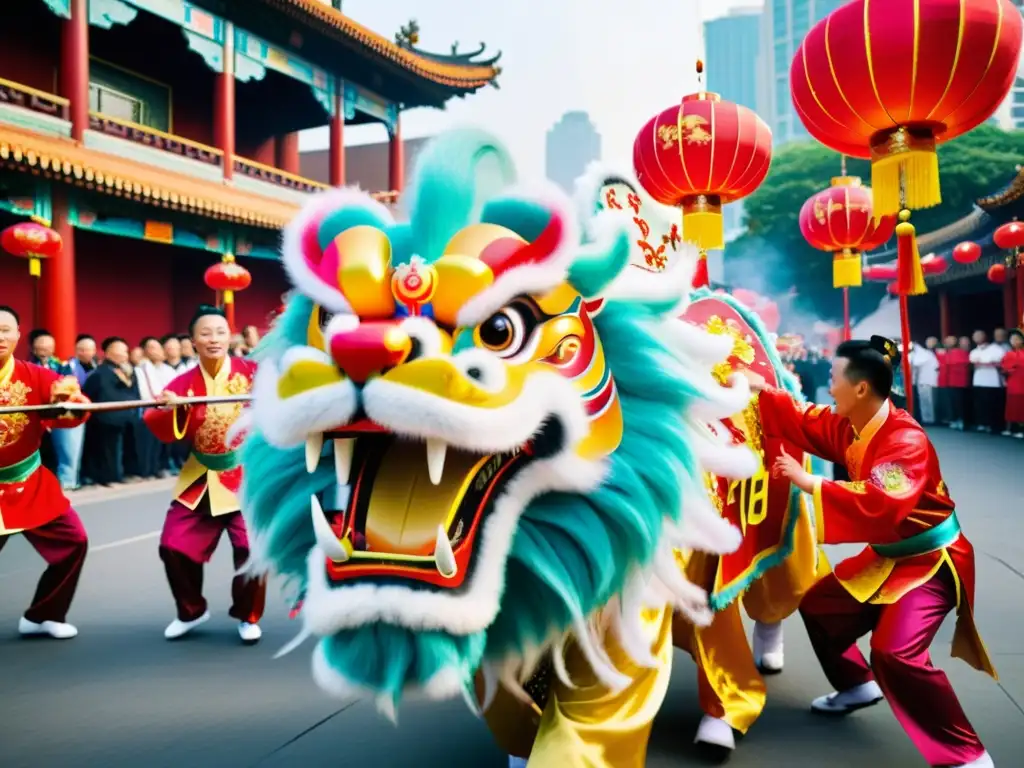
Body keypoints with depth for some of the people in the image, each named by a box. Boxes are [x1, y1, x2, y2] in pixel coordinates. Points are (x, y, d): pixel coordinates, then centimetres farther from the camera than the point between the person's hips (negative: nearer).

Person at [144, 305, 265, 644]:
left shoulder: (250, 371, -9)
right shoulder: (183, 383, -4)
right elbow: (162, 430, -12)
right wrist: (167, 409, -32)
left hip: (246, 473, -3)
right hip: (201, 478, 3)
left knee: (252, 548, -11)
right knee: (174, 547, 3)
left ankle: (247, 616, 15)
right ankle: (191, 612, 29)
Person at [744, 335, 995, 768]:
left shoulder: (905, 440, -29)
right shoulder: (850, 426, -2)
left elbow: (880, 506, -41)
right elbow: (805, 423, 14)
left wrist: (808, 482, -37)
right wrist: (761, 389, 10)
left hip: (932, 561, -9)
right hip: (887, 556, 9)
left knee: (893, 654, -26)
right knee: (818, 604, 18)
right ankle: (858, 687, 38)